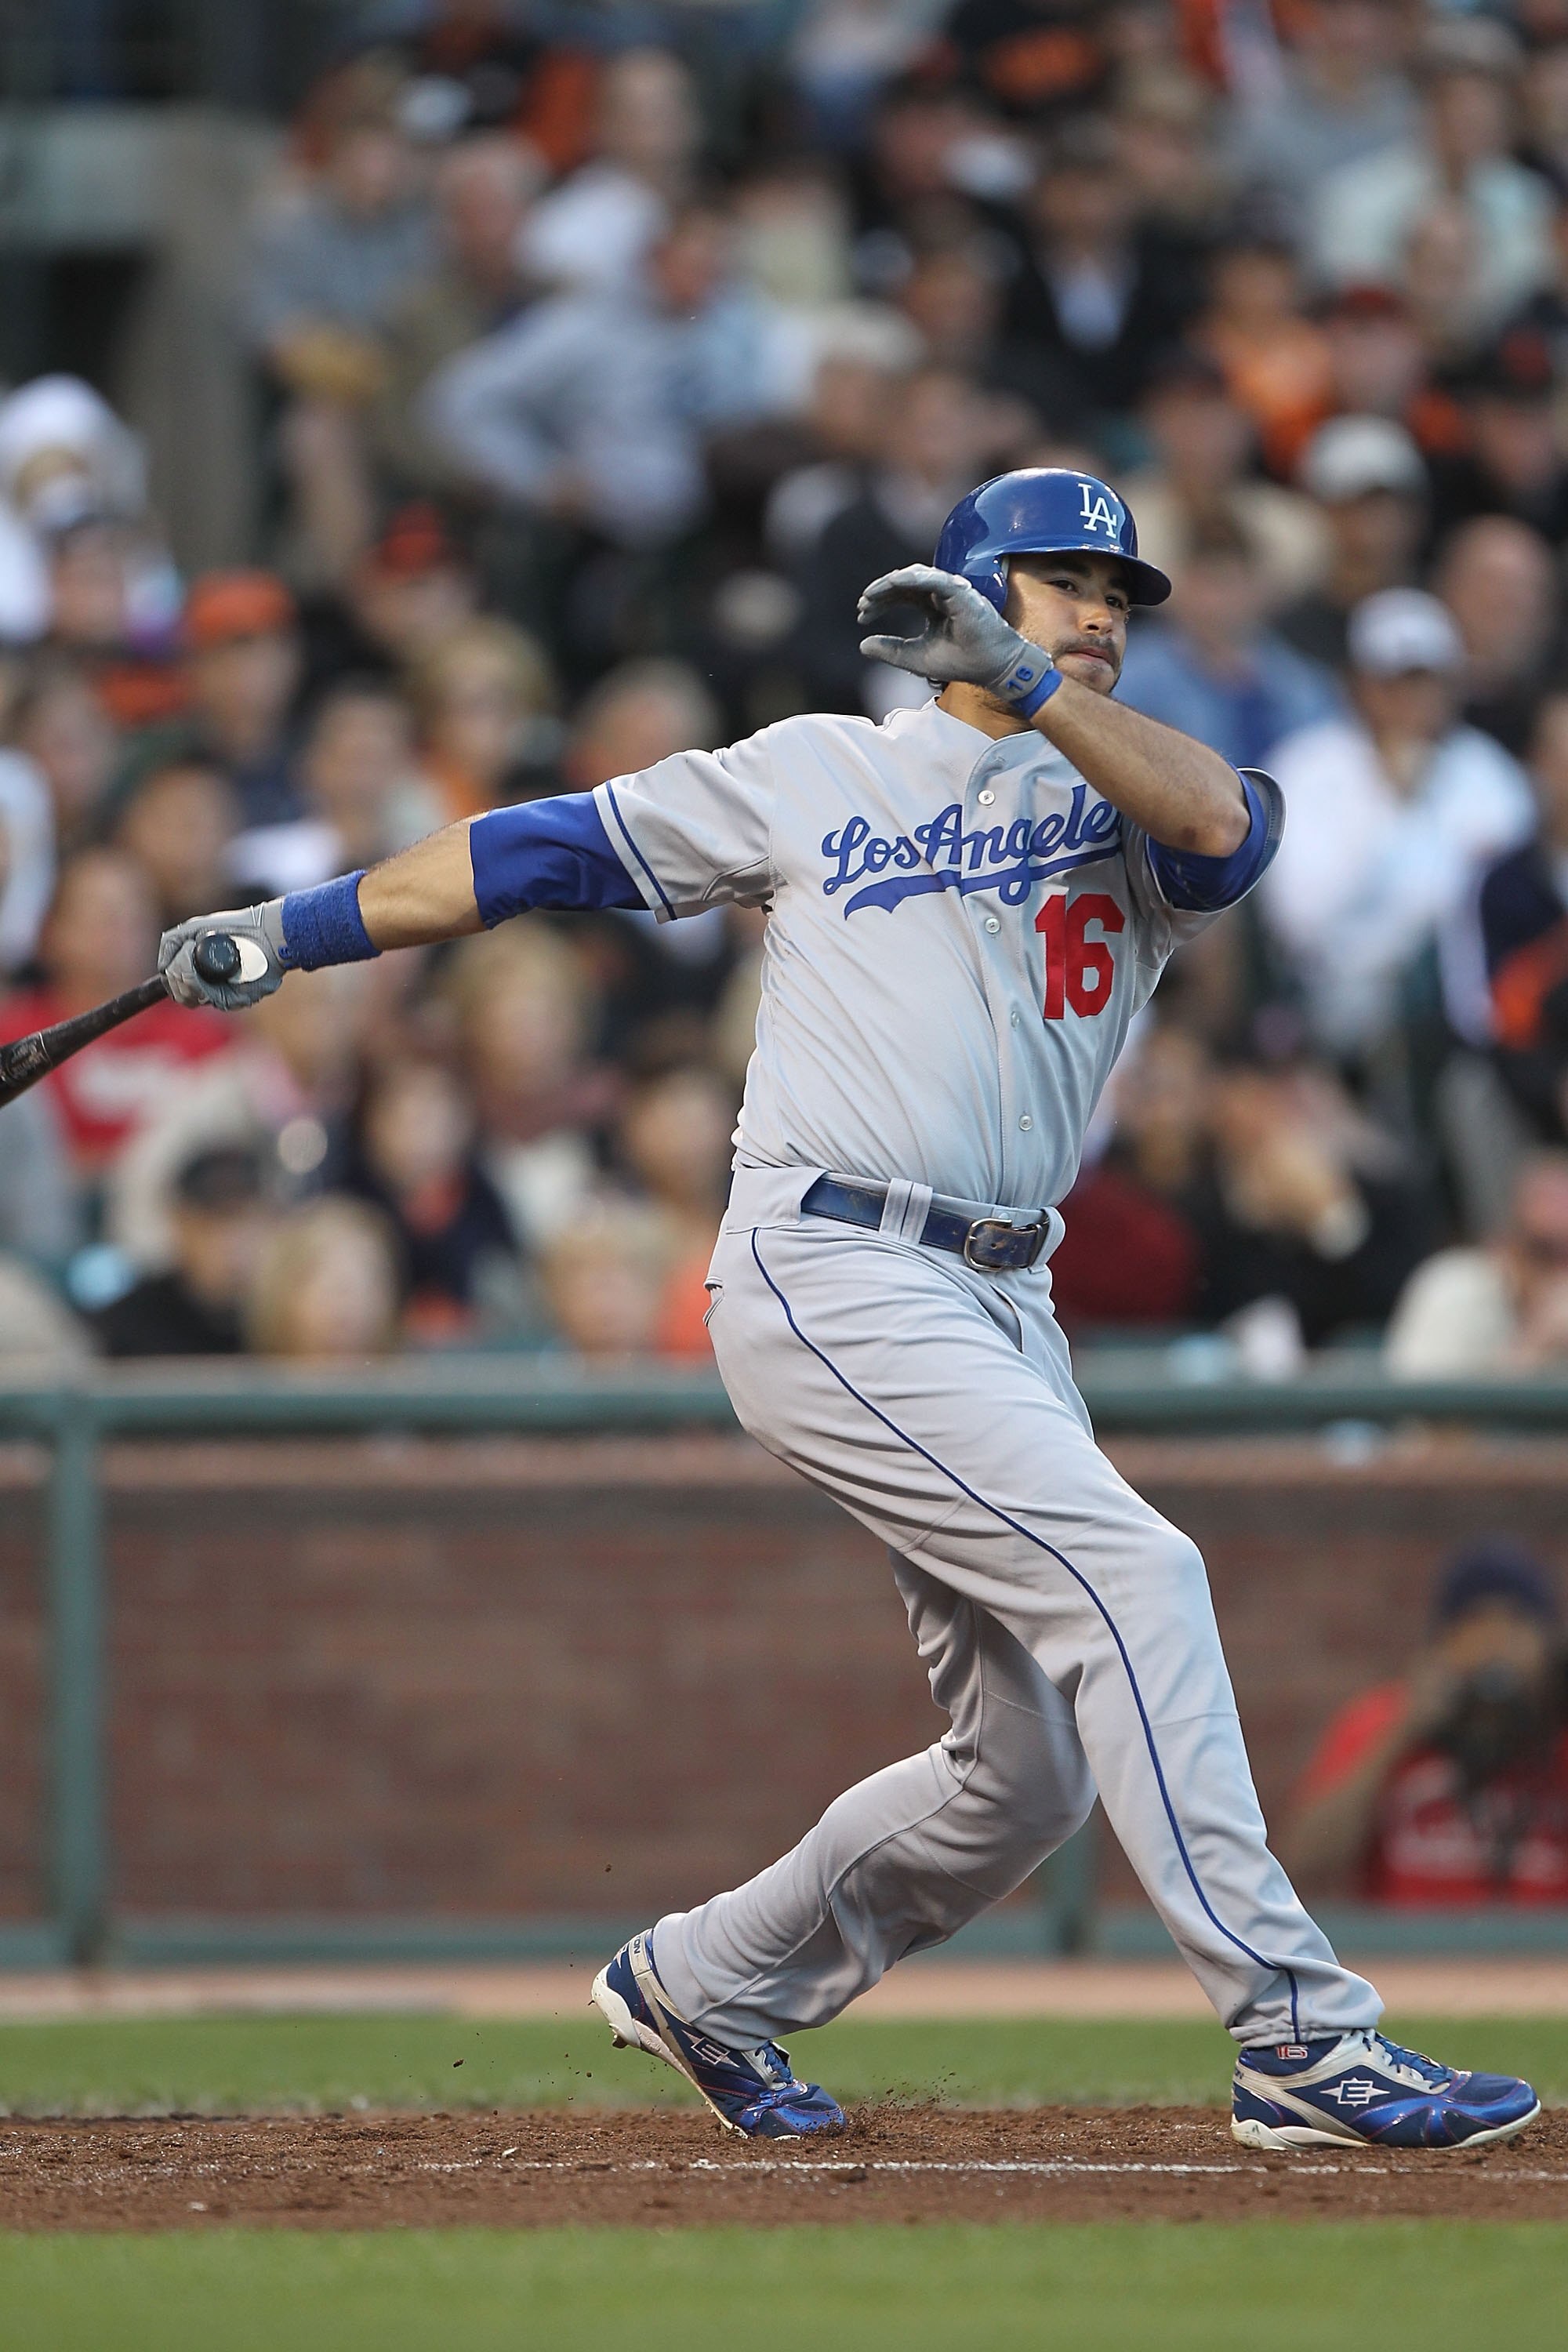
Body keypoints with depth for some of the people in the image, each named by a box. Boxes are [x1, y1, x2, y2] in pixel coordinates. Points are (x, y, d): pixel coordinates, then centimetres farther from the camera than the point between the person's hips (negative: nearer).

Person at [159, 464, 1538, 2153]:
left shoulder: (1121, 803, 14)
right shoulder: (818, 775, 9)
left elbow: (1225, 825, -10)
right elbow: (547, 852, 14)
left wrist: (1027, 678, -19)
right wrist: (290, 932, 11)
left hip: (1003, 1305, 6)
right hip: (828, 1276, -6)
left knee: (1031, 1770, 8)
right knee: (1131, 1574, -21)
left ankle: (706, 1986, 29)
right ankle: (1301, 2039, -23)